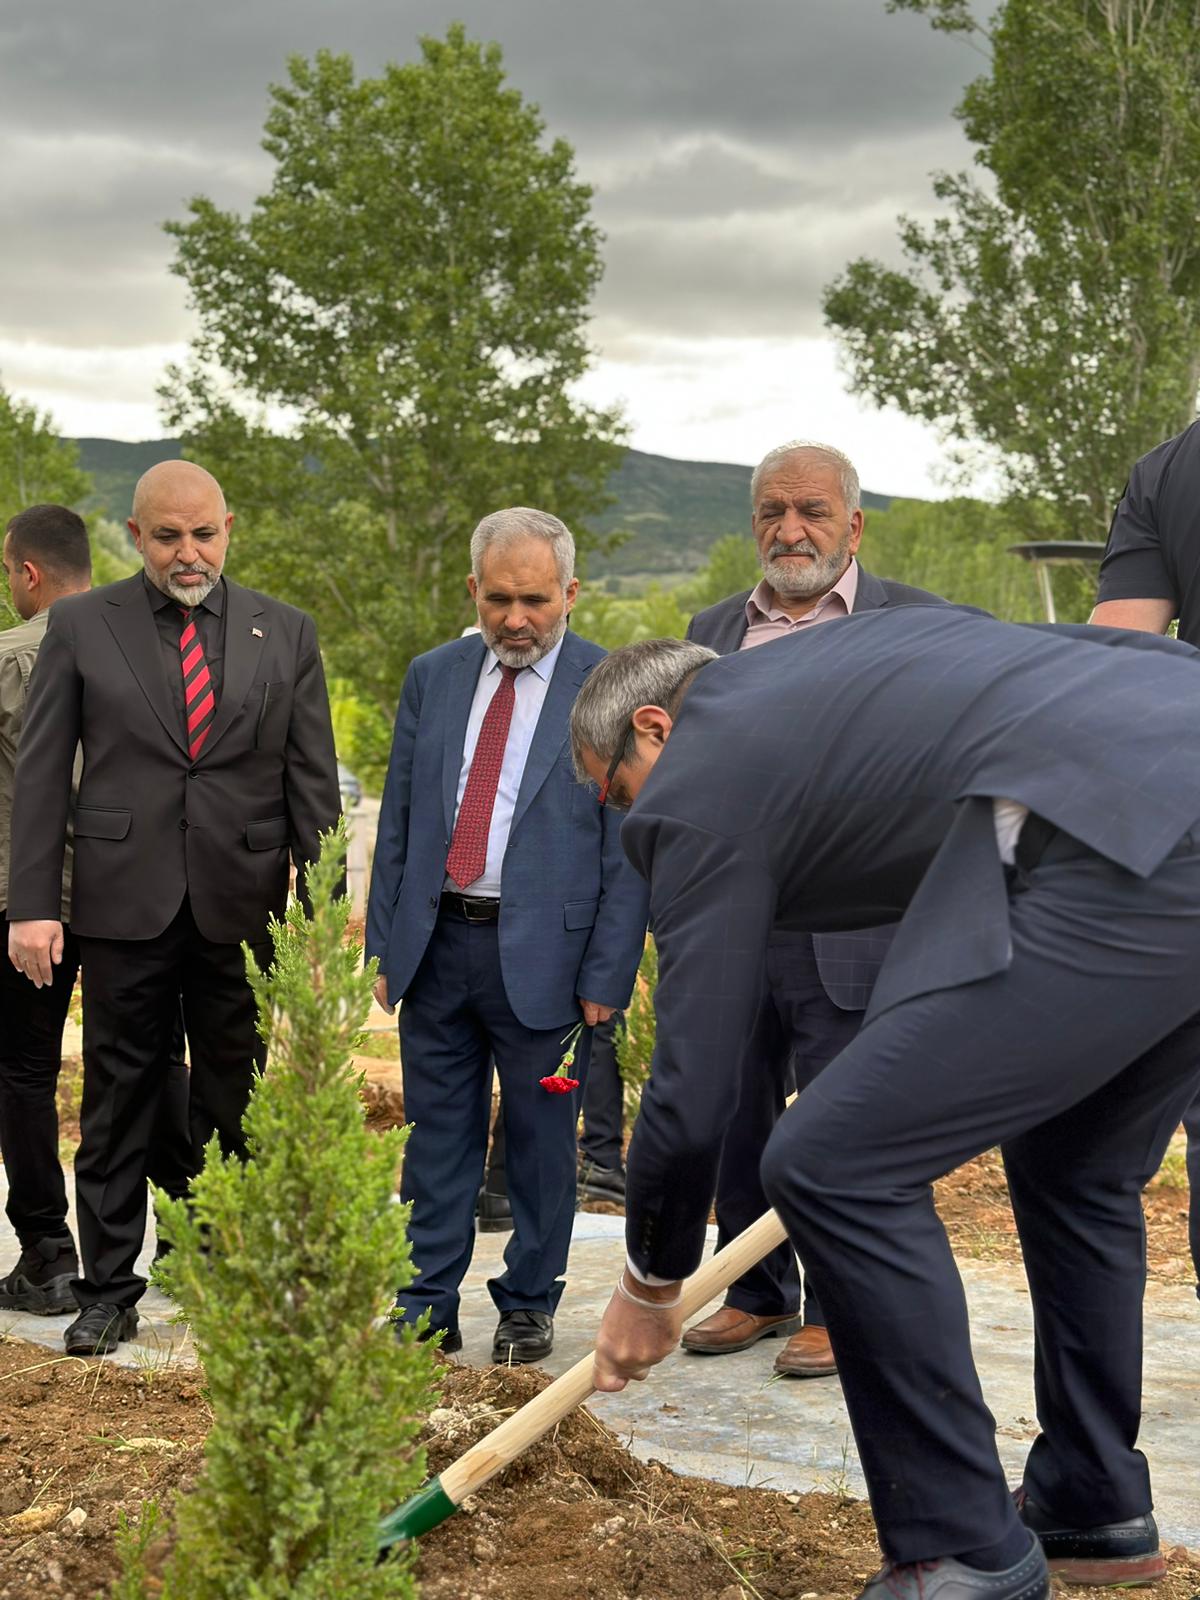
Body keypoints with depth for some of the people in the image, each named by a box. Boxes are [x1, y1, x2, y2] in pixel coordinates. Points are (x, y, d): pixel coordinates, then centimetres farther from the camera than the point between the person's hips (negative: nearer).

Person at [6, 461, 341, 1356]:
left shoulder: (286, 633, 6)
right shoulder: (82, 626, 3)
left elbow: (314, 781, 6)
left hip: (244, 906, 1)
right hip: (124, 904, -1)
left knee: (237, 1105, 8)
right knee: (117, 1104, 6)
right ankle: (110, 1290, 17)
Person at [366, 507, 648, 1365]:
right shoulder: (433, 677, 9)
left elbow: (628, 850, -5)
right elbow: (398, 822, 12)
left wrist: (606, 976, -10)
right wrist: (383, 945, 7)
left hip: (541, 952, -4)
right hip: (436, 942, 4)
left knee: (541, 1146, 7)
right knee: (435, 1138, 10)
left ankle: (528, 1308, 22)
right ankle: (427, 1309, 20)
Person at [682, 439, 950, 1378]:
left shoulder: (917, 623, 0)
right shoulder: (715, 629, 14)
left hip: (847, 933, -4)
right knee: (737, 1122, 12)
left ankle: (839, 1310, 16)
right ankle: (759, 1294, 27)